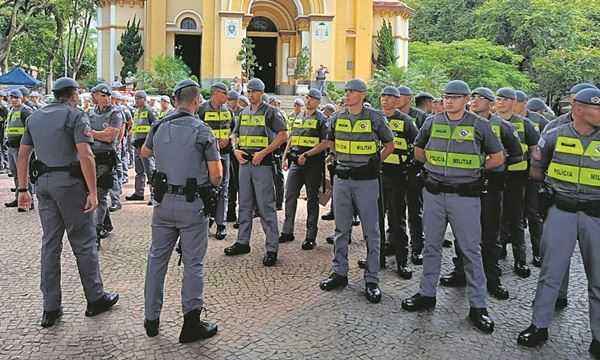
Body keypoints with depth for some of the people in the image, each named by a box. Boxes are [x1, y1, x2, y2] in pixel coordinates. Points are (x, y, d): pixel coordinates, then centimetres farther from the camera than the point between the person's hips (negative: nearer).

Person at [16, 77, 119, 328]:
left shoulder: (34, 117, 15)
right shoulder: (76, 116, -6)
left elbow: (23, 155, 14)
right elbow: (85, 155, -17)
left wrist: (22, 189, 18)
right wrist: (93, 192, -16)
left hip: (43, 182, 6)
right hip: (69, 182, -6)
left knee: (50, 243, 10)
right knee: (84, 242, 4)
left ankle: (51, 308, 13)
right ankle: (95, 299, 13)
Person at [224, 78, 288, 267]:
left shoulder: (271, 112, -4)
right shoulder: (243, 113, 16)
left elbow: (283, 135, -11)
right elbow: (236, 134, 23)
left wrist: (263, 152, -16)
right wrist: (236, 150, 3)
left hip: (263, 163, -7)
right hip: (244, 162, 7)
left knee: (266, 207, -6)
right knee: (245, 205, 13)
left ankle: (272, 248, -1)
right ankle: (243, 242, 24)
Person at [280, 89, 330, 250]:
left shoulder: (321, 119, -4)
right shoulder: (298, 117, 15)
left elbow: (326, 143, -12)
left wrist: (306, 154, -18)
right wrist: (285, 156, 13)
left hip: (313, 163, -6)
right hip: (295, 162, 6)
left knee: (312, 199, 2)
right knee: (290, 196, 5)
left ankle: (311, 237, 8)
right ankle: (287, 232, 16)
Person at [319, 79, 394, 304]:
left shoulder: (375, 118, -5)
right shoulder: (337, 118, 7)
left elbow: (389, 145, 6)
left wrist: (374, 163, 6)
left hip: (366, 181, -4)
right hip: (342, 179, 4)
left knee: (371, 231, 0)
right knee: (341, 229, 11)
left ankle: (372, 279, 7)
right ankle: (339, 273, 21)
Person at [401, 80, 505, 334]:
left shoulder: (479, 125, -2)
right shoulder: (432, 122, 6)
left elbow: (498, 158, 6)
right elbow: (418, 151, 20)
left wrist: (473, 168, 4)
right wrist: (436, 164, 9)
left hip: (465, 196, -3)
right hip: (434, 193, 3)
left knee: (471, 249, 0)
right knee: (431, 245, 12)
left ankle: (478, 306, 8)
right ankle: (427, 294, 26)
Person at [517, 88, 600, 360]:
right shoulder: (554, 136, -2)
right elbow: (536, 165, 14)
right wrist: (544, 188, 11)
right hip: (561, 211, -1)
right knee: (551, 271, 6)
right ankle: (539, 326, 18)